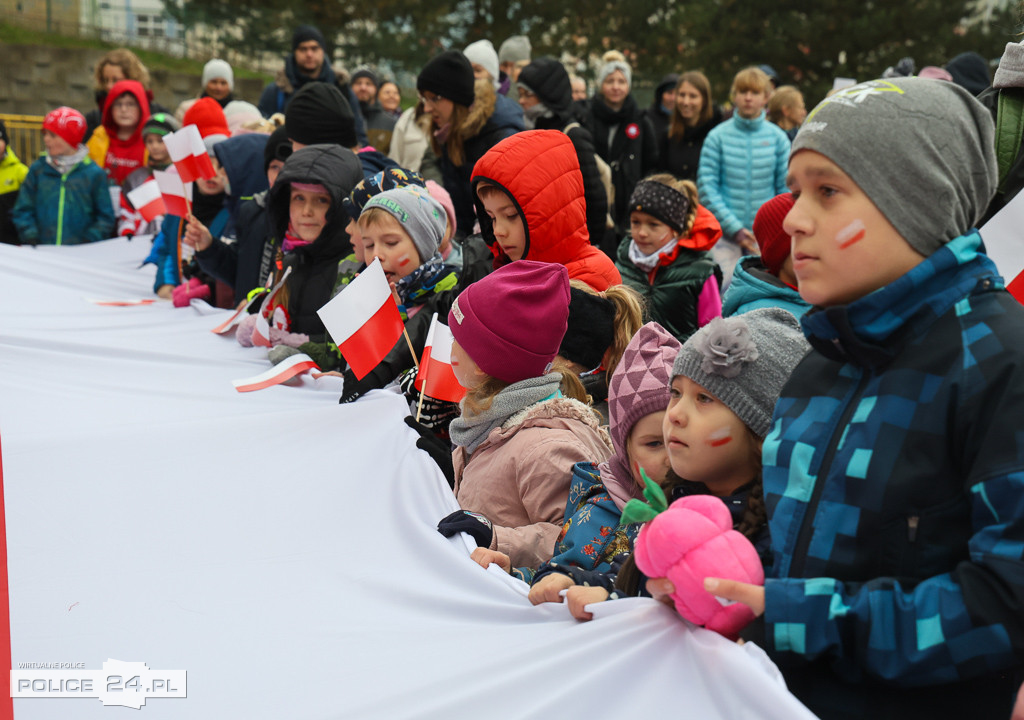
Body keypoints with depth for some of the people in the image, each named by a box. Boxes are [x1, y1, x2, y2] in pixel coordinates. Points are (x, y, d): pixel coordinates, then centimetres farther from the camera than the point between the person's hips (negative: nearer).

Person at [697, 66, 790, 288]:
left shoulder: (778, 137, 4)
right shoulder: (718, 136, -1)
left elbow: (786, 188, 7)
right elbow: (706, 186, -4)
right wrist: (734, 227, -9)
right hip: (725, 232, -1)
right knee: (723, 286, -8)